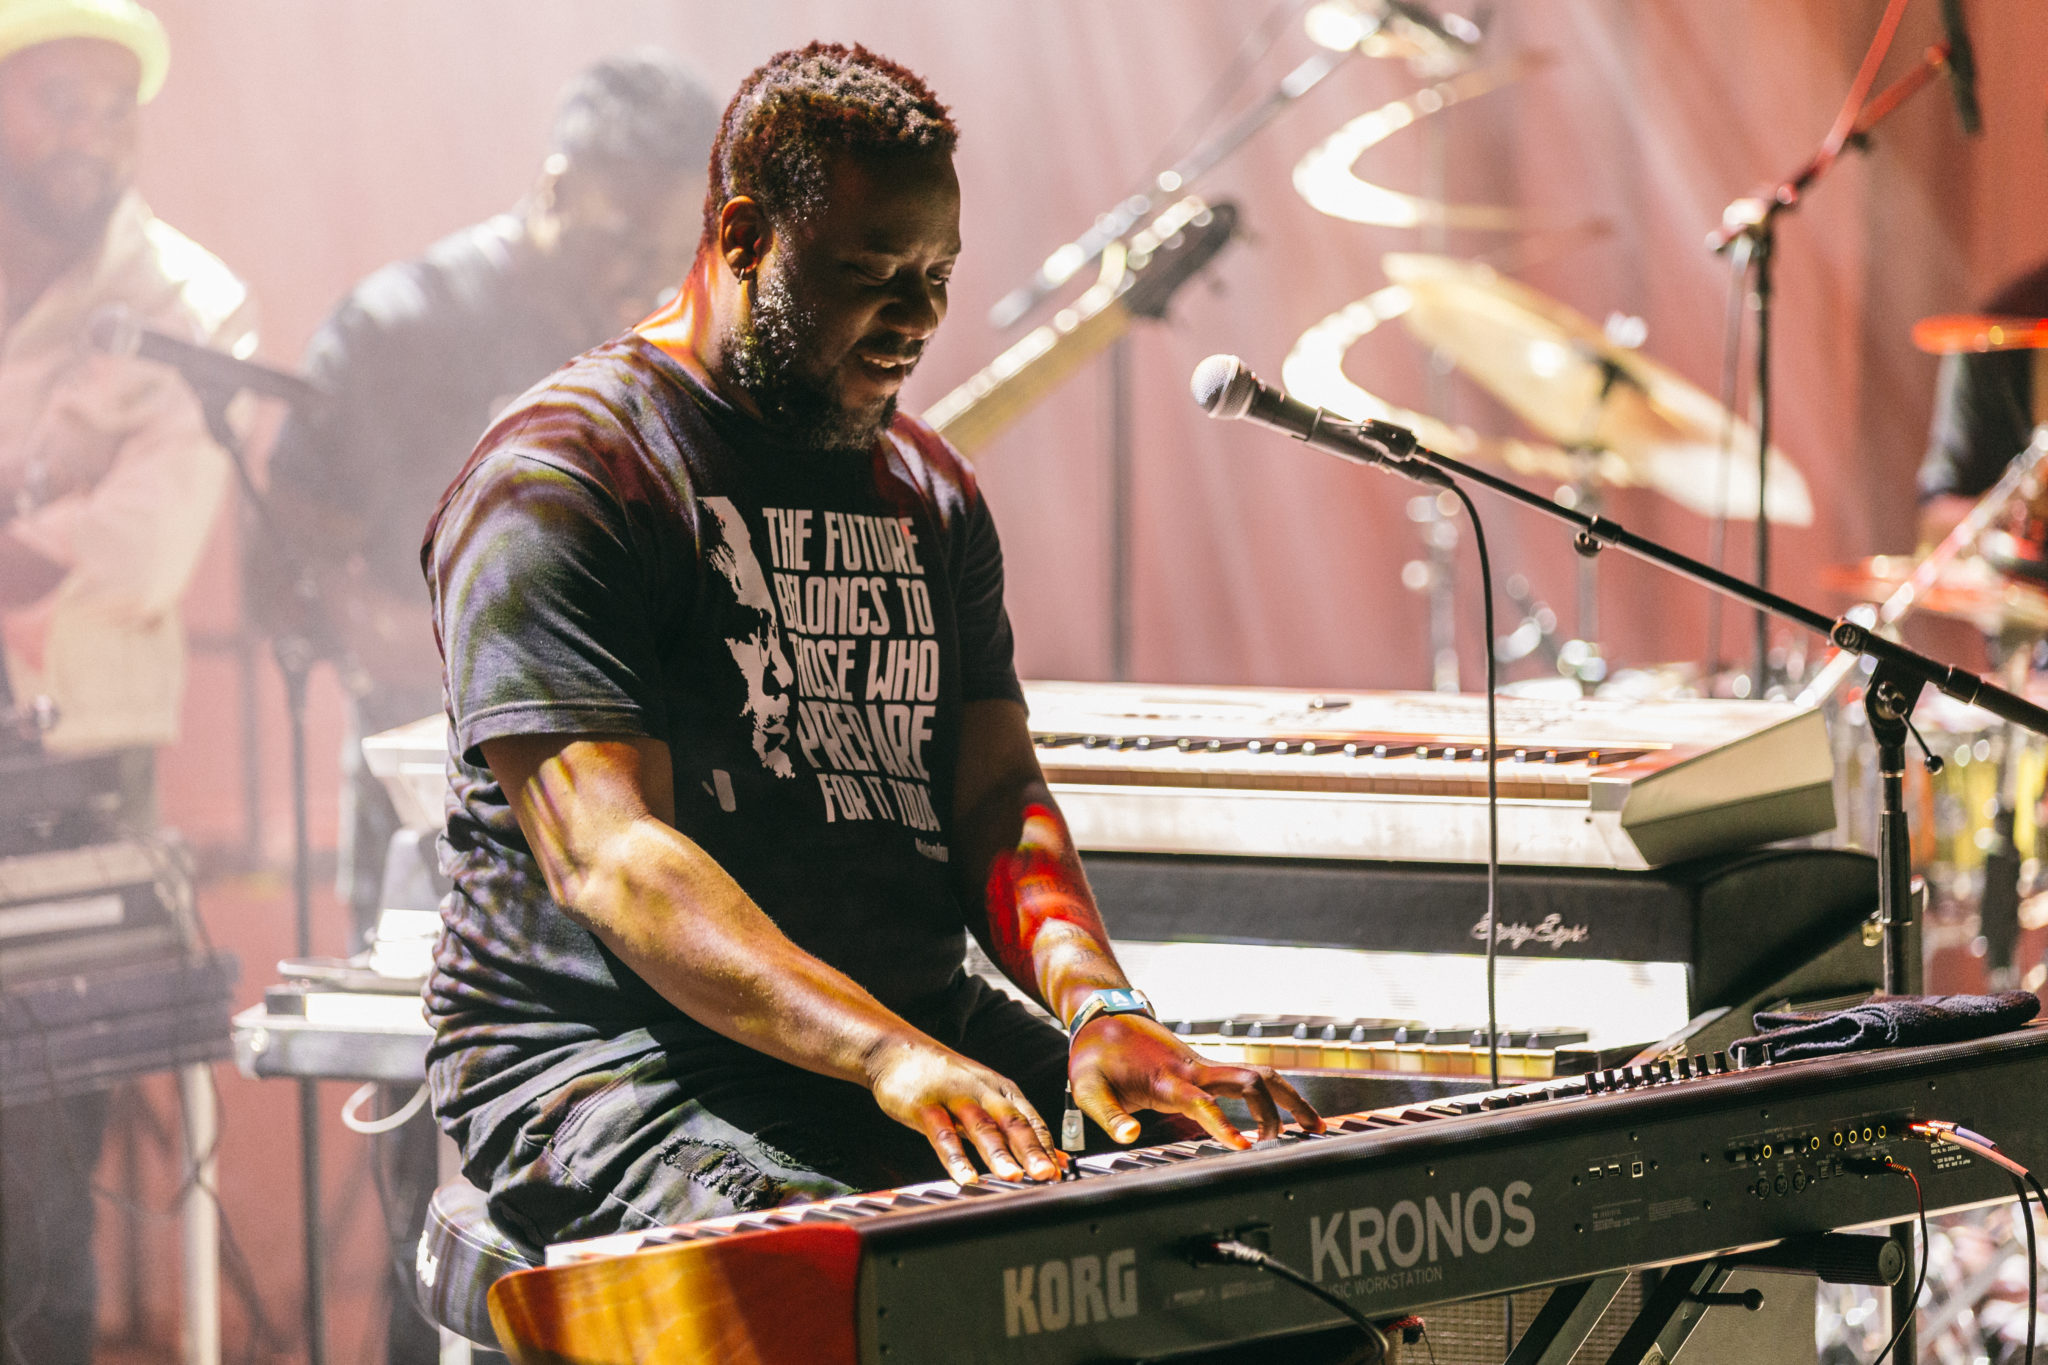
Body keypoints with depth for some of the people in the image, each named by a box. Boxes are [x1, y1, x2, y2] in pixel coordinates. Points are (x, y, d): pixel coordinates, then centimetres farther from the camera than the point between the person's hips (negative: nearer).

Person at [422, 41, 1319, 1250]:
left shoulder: (926, 491, 18)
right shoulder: (562, 483, -9)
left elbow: (997, 794, 9)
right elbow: (609, 859, -20)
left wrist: (1097, 1002, -14)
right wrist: (888, 1055, -34)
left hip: (927, 1035, 7)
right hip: (610, 1058, -7)